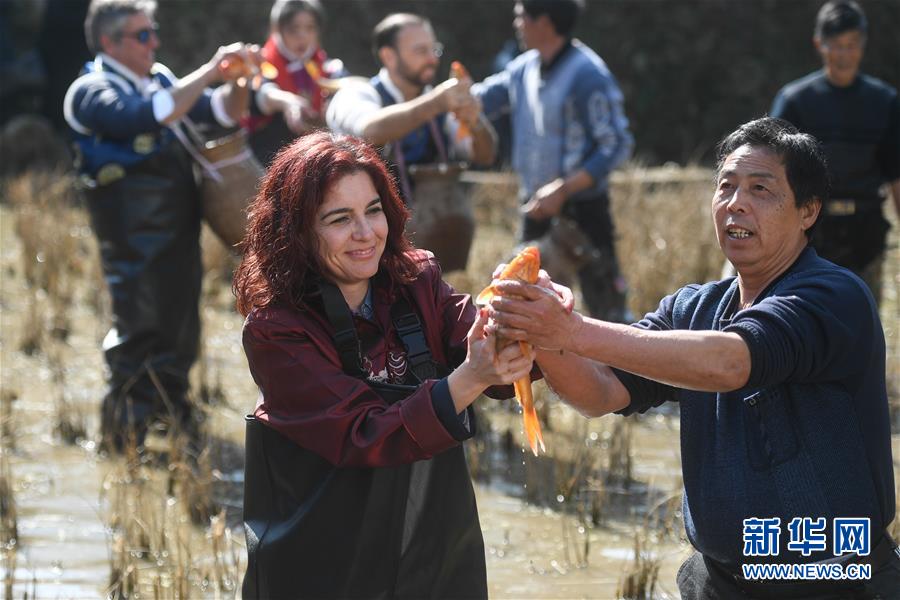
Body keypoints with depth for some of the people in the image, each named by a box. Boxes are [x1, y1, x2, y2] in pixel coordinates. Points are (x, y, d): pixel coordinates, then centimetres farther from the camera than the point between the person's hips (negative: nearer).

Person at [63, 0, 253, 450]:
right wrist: (209, 71, -25)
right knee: (138, 334, -7)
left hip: (180, 227, 8)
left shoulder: (159, 79, 11)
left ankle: (172, 412, 30)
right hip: (135, 239, -8)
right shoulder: (91, 92, -11)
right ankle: (123, 439, -1)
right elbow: (150, 116, -29)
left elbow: (224, 112, 15)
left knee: (180, 332, 16)